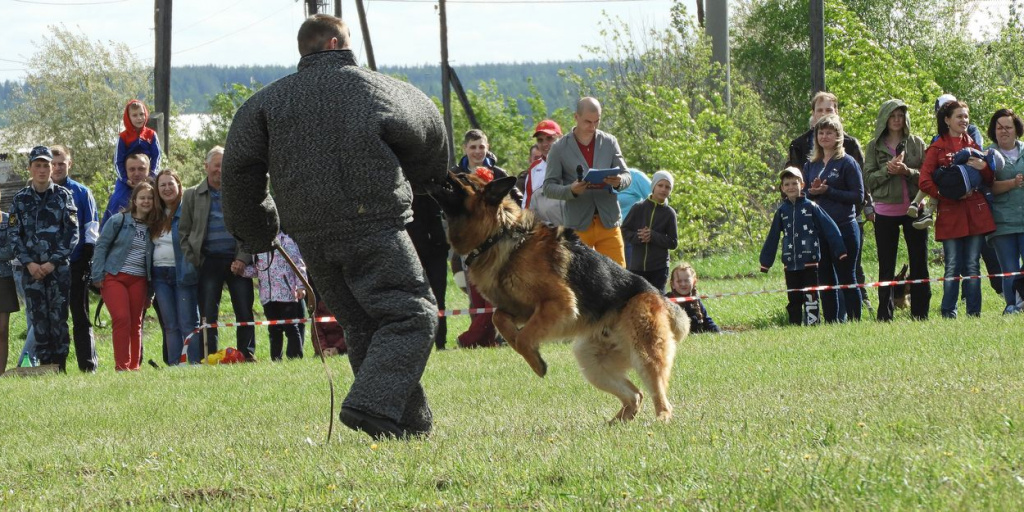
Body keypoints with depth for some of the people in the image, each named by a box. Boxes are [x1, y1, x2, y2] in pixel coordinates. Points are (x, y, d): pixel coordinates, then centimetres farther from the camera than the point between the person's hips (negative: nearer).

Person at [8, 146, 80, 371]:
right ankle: (44, 365, 4)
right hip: (32, 269, 2)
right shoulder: (21, 199, 9)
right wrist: (29, 263, -7)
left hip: (59, 268, -2)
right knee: (38, 320, 0)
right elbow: (13, 234, 6)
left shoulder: (63, 196, 4)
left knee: (59, 319, -4)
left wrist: (52, 263, -9)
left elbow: (72, 234, -1)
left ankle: (60, 368, 0)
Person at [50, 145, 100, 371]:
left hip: (75, 264, -1)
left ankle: (88, 363, -2)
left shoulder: (81, 193, 5)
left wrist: (88, 256, -6)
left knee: (80, 316, -1)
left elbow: (92, 225, 4)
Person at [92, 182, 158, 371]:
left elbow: (152, 260, 14)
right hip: (114, 277, -4)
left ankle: (134, 366, 11)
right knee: (122, 319, -15)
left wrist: (150, 291, 11)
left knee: (135, 324, 4)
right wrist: (98, 276, -8)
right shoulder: (118, 221, 0)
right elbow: (101, 246, 0)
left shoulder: (153, 228, 11)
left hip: (138, 280, 4)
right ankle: (121, 366, -14)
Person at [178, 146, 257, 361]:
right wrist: (192, 261, -2)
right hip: (208, 261, 0)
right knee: (208, 314, -3)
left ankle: (248, 357, 5)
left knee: (245, 313, -2)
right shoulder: (192, 195, 9)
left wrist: (243, 258, -5)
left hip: (237, 261, 0)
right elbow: (183, 231, 10)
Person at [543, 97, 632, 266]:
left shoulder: (609, 143, 9)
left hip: (608, 222, 2)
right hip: (578, 225, -2)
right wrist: (571, 190, -20)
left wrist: (618, 181, -15)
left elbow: (627, 176, 10)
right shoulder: (560, 148, 1)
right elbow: (548, 187, 0)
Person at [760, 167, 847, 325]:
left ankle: (812, 323, -3)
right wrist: (765, 261, 16)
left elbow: (829, 229, -2)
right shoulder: (781, 211, 9)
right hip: (790, 263, 3)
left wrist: (840, 251, -5)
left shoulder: (811, 207, -2)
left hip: (810, 262, -3)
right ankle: (795, 325, 12)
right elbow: (772, 238, 15)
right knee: (794, 299, 7)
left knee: (810, 296, -4)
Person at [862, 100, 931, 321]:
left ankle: (920, 314, 7)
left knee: (919, 264, 2)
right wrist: (888, 171, -17)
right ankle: (885, 316, 5)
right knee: (886, 267, 2)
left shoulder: (916, 143, 6)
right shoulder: (875, 146, 5)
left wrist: (907, 171, -16)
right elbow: (868, 178, -1)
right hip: (885, 211, 0)